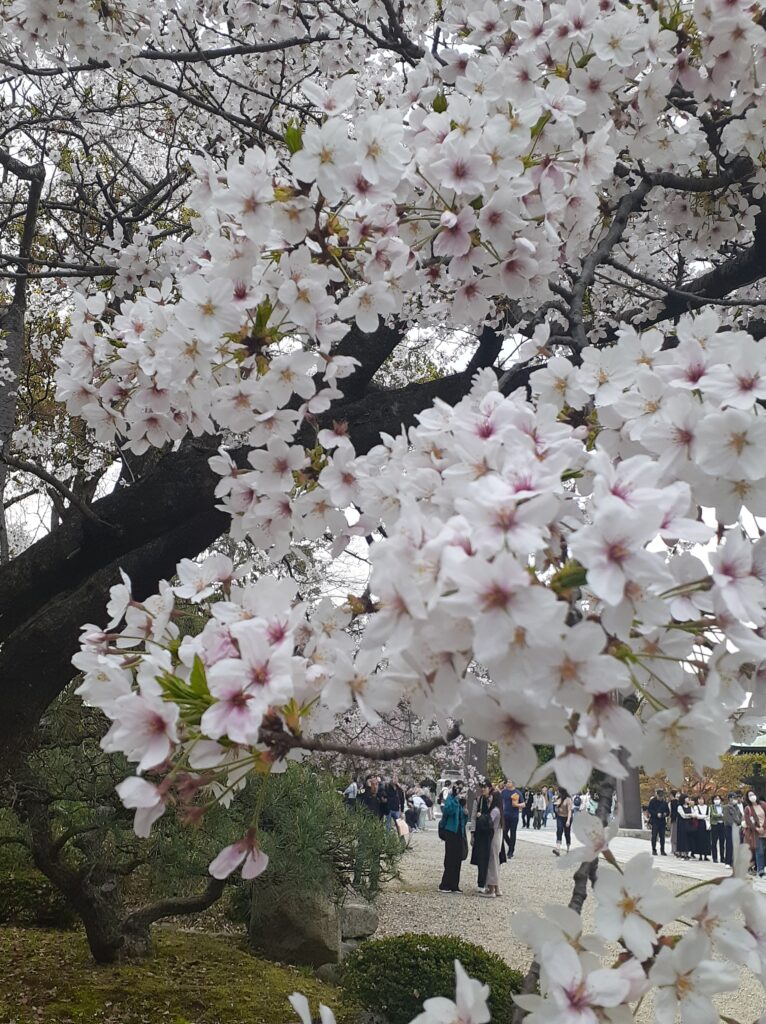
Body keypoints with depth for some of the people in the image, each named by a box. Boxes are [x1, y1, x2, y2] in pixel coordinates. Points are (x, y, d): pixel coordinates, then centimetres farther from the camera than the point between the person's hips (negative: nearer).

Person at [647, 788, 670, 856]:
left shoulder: (664, 802, 7)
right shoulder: (653, 801, -4)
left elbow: (668, 811, 15)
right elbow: (649, 809, -8)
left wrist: (666, 814, -8)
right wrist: (656, 814, -18)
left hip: (662, 821, 3)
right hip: (654, 821, -3)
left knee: (662, 836, 5)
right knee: (654, 836, -1)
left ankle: (662, 850, 13)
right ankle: (654, 850, 6)